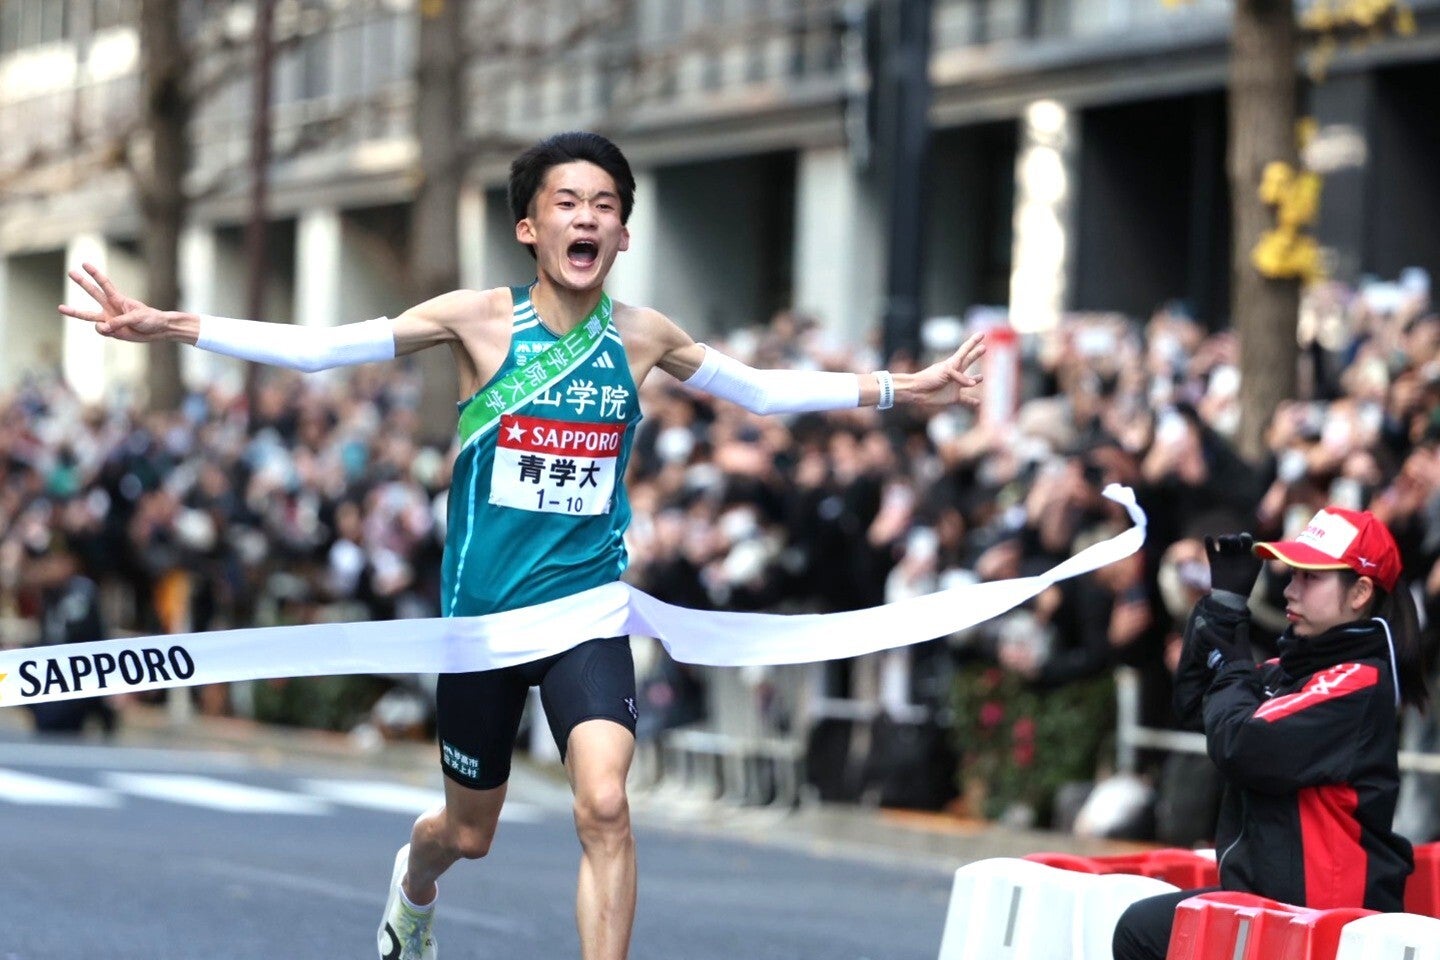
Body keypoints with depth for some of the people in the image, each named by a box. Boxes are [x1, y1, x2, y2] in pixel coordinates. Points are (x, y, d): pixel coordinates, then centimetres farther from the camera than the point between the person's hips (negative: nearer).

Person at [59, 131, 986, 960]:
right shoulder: (480, 319, -8)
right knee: (469, 833, 15)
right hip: (483, 610, -1)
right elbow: (324, 347, -12)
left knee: (605, 805, -23)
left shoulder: (642, 336, 0)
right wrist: (171, 326, -20)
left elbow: (762, 389, 15)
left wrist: (900, 388, 13)